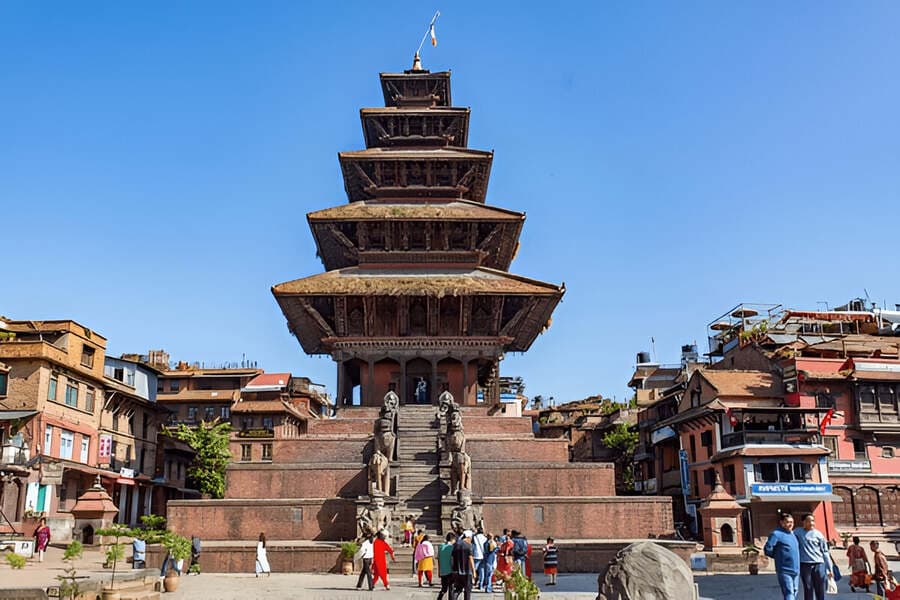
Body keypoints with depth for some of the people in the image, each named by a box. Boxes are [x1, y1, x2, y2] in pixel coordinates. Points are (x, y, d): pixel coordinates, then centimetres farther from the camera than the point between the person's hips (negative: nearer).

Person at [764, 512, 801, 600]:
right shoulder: (776, 534, -11)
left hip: (796, 571, 8)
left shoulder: (793, 534, 12)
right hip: (785, 571, -8)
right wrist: (778, 556, -2)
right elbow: (767, 549, -16)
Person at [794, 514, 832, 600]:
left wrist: (830, 569, 6)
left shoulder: (819, 534, 7)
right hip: (804, 565, -1)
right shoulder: (797, 532, 5)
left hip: (819, 565, 1)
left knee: (820, 592, 3)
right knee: (808, 591, 2)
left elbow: (825, 552, 8)